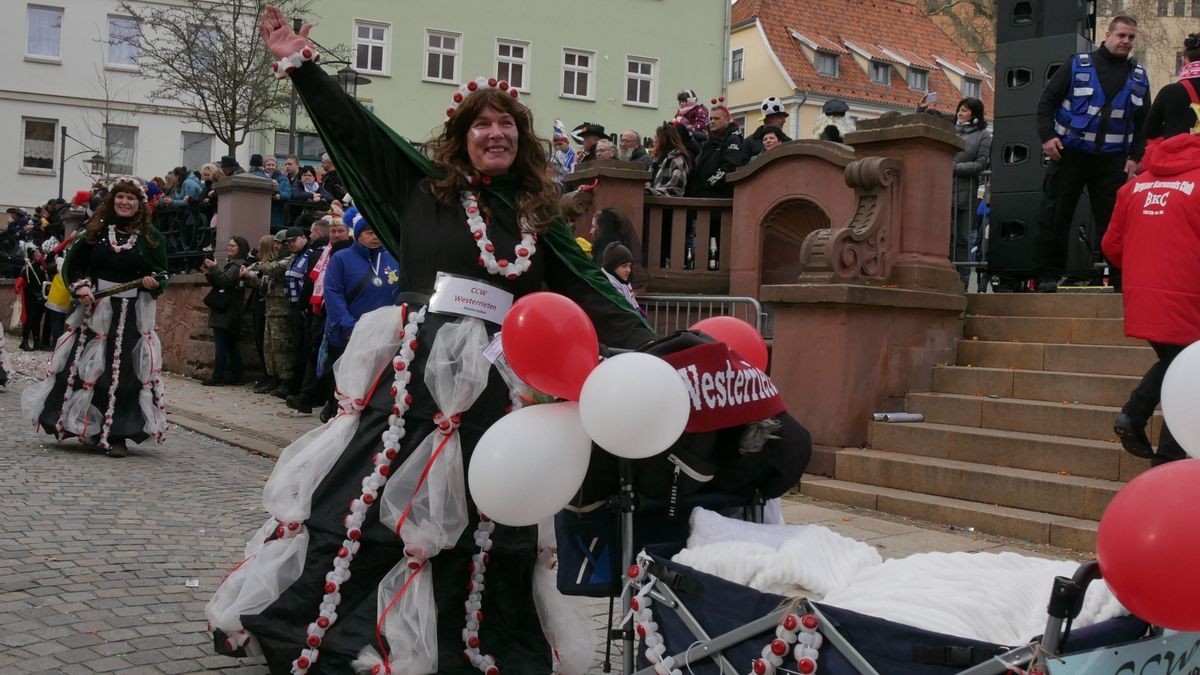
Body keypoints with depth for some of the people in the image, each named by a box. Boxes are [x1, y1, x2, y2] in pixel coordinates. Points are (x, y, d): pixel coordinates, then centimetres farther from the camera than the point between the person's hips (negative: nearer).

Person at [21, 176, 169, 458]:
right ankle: (82, 425, 18)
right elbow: (72, 263, 9)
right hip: (94, 310, 2)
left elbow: (162, 275, 6)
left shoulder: (150, 237, 1)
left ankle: (117, 434, 2)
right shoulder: (96, 230, 5)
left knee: (124, 371, -4)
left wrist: (154, 282, -16)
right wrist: (80, 286, -7)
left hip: (132, 315, -2)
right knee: (84, 366, 3)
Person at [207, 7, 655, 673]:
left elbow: (587, 290, 11)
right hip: (417, 368, -2)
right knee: (366, 492, 1)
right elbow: (352, 126, 8)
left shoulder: (536, 213, 12)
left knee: (489, 518, 9)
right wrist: (300, 66, 6)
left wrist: (649, 345, 4)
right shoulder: (424, 184, 7)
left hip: (499, 381, 2)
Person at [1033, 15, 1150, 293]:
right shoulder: (1078, 65, 2)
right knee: (1056, 215, -2)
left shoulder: (1138, 77, 12)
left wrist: (1135, 156, 3)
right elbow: (1047, 100, 0)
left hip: (1113, 160, 2)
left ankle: (1121, 275, 7)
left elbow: (1144, 122, 14)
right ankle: (1047, 275, 3)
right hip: (1070, 154, -2)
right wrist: (1047, 136, -12)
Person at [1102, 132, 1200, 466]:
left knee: (1169, 362, 26)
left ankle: (1132, 414, 5)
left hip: (1140, 302, 6)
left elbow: (1112, 246, 11)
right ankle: (1166, 465, 5)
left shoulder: (1134, 187, 8)